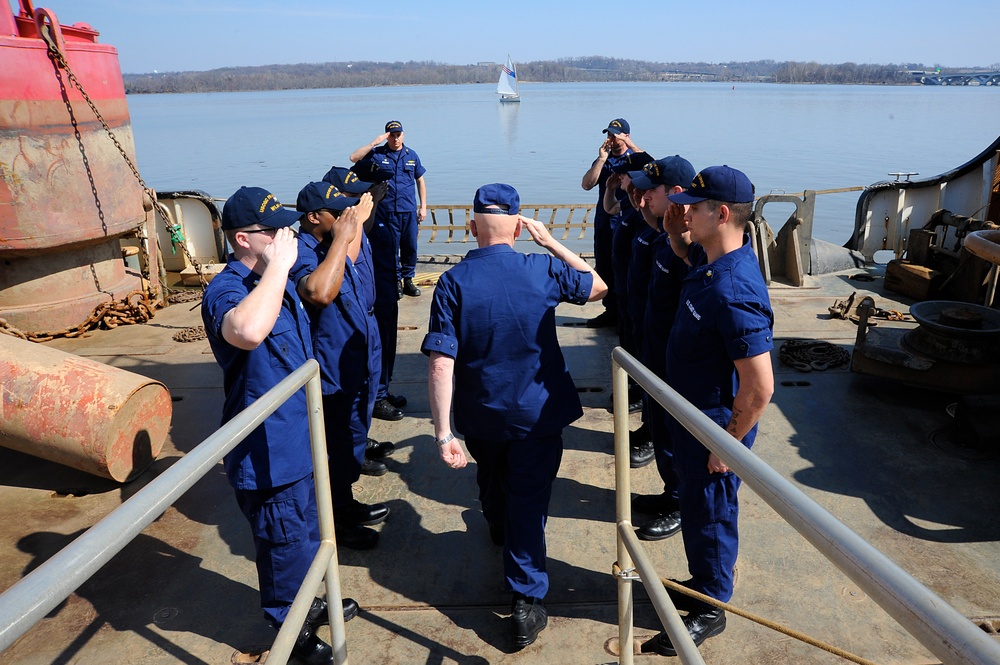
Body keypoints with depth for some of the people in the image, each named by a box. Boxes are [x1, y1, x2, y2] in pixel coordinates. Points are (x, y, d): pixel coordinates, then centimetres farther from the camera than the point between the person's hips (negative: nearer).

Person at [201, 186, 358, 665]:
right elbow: (246, 331, -51)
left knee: (309, 531, 27)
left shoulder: (272, 277, 4)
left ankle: (306, 602, 51)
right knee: (285, 545, 11)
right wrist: (278, 266, -40)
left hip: (300, 440, 9)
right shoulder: (226, 291, -26)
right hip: (267, 455, -9)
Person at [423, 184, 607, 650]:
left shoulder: (453, 282, -16)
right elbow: (599, 286, 6)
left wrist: (443, 432, -18)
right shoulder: (544, 270, -14)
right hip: (536, 414, -1)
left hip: (479, 416, 2)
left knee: (492, 480, 29)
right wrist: (550, 241, 2)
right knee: (528, 504, 9)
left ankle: (499, 532, 59)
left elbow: (440, 364, -22)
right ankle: (526, 603, 10)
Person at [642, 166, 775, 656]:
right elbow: (682, 251, 22)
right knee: (696, 505, 26)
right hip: (691, 413, 9)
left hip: (715, 425, -9)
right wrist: (674, 223, 1)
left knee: (709, 514, 11)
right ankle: (703, 583, 49)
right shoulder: (710, 257, -5)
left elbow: (759, 388, -30)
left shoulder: (734, 295, -33)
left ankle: (710, 611, 34)